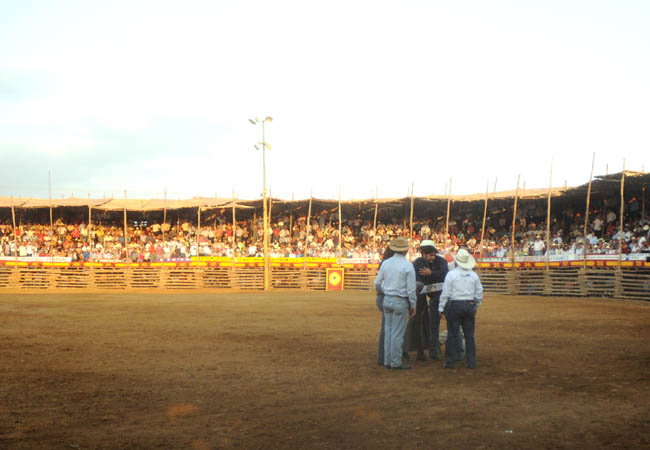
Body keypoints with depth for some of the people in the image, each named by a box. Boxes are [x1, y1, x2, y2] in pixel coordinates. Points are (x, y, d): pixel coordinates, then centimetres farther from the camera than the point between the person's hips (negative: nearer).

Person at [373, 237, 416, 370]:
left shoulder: (386, 263, 4)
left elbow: (377, 284, 10)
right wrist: (412, 305, 1)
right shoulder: (408, 265, -11)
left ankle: (387, 360, 17)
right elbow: (411, 289, -10)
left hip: (387, 300, 5)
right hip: (400, 301, -5)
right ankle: (395, 362, 4)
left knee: (388, 331, 12)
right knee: (397, 333, -1)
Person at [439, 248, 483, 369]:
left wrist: (441, 308, -2)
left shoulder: (451, 274, -8)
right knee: (469, 335, 9)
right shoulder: (474, 275, 4)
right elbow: (479, 293, 9)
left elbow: (445, 293, -8)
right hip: (470, 305, 4)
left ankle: (450, 362, 4)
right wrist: (476, 307, 21)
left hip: (455, 306, -3)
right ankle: (471, 362, 11)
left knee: (452, 334, 2)